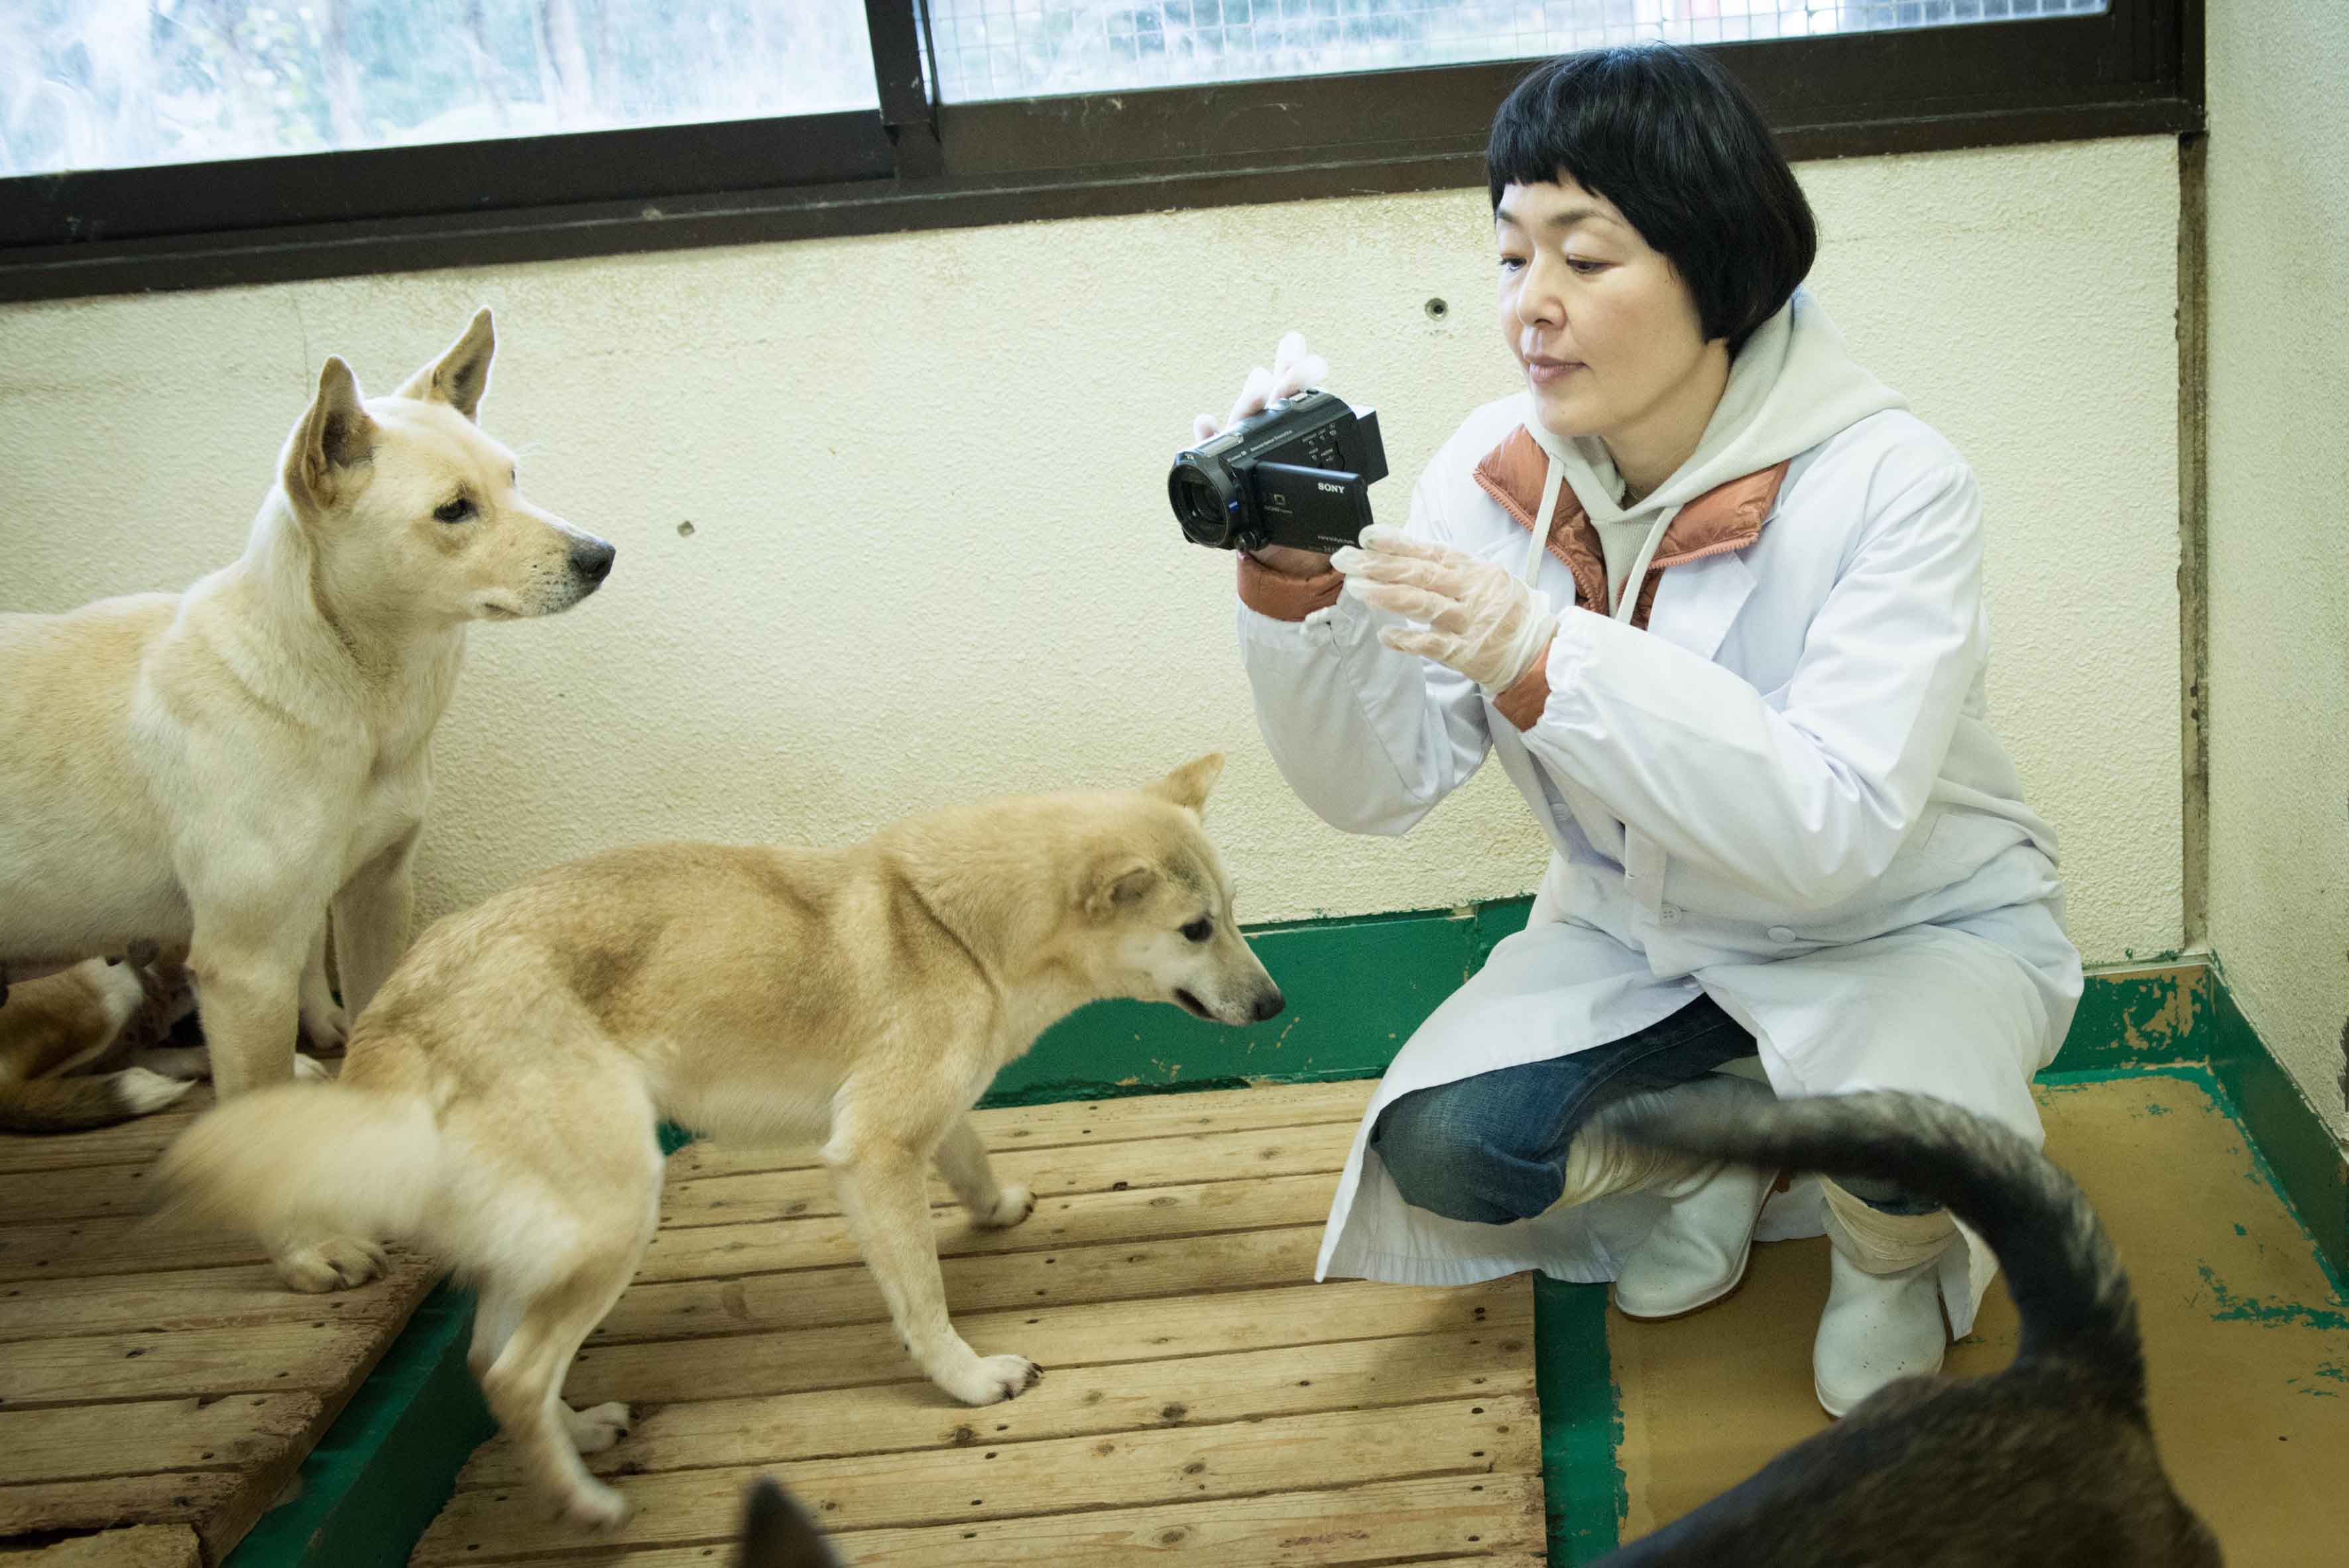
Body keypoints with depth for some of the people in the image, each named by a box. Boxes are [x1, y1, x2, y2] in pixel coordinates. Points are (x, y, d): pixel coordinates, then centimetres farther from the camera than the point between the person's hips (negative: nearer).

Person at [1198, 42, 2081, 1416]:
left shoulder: (1888, 483, -26)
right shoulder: (1497, 474, -11)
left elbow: (1836, 825, -36)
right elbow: (1380, 786, -11)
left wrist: (1543, 660, -46)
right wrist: (1297, 591, -30)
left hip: (1910, 923, -4)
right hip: (1643, 930, 5)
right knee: (1437, 1151, -18)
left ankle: (1892, 1254, 5)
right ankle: (1712, 1155, 16)